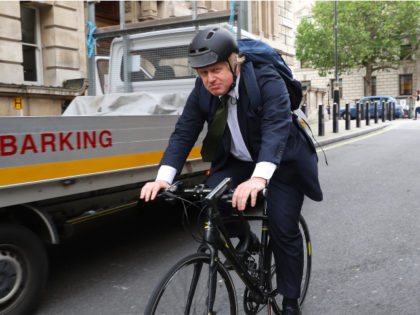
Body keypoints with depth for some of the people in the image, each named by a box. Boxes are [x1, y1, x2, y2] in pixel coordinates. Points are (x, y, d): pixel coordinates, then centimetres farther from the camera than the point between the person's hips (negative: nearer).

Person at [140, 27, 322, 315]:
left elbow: (277, 128, -40)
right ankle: (246, 241, 11)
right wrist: (163, 178, -30)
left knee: (283, 229, -5)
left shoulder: (267, 81, -27)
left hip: (281, 161, -4)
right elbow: (184, 133, -15)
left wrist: (259, 178, -56)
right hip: (237, 161, 4)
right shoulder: (202, 91, -11)